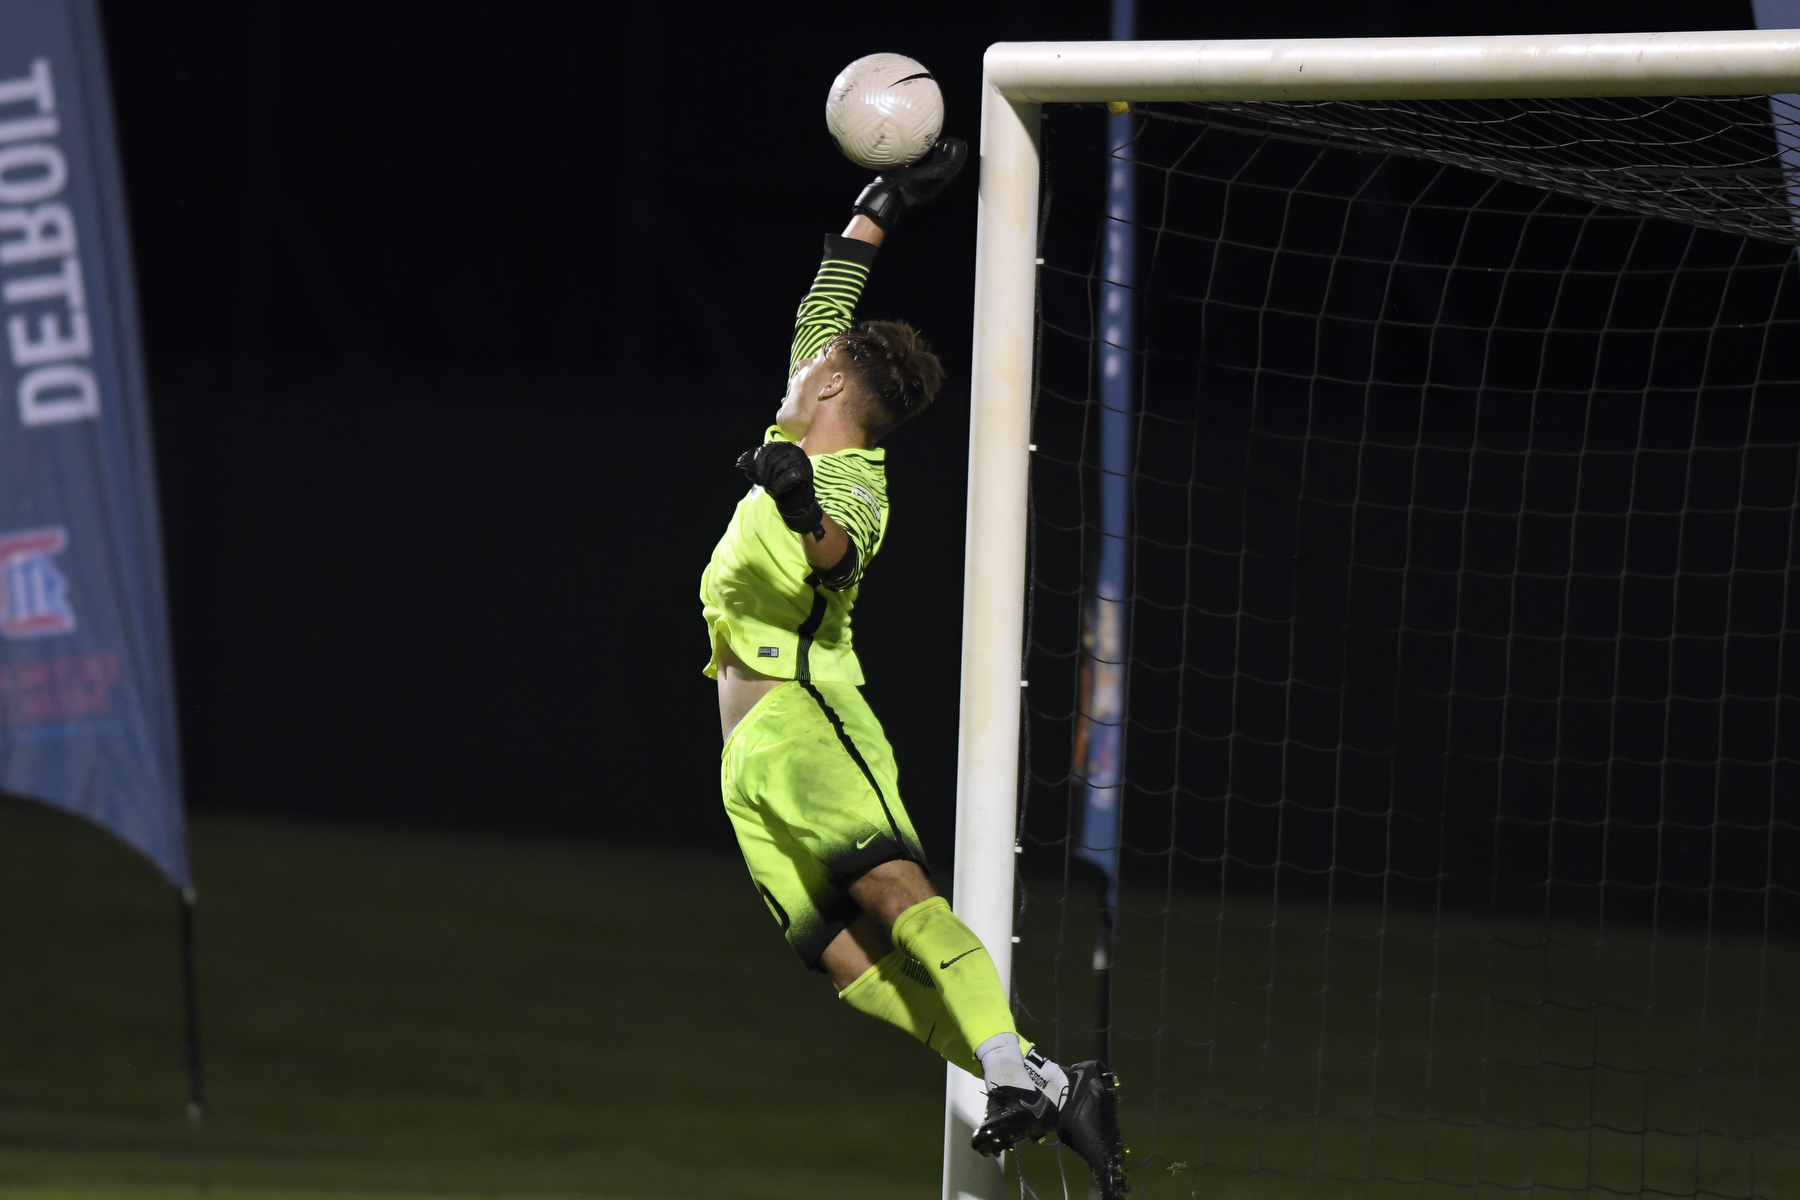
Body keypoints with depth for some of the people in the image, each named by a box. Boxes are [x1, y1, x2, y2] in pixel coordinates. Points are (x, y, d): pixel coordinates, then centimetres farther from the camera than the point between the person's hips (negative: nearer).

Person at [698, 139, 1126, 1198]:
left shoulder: (851, 485, -5)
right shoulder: (804, 446, 19)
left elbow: (838, 561, -28)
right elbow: (825, 304, 31)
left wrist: (802, 511, -46)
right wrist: (883, 209, 34)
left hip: (806, 722, -7)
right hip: (753, 752, 7)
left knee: (892, 892, -28)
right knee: (847, 959, -9)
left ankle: (1014, 1073, -41)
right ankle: (1053, 1090, -17)